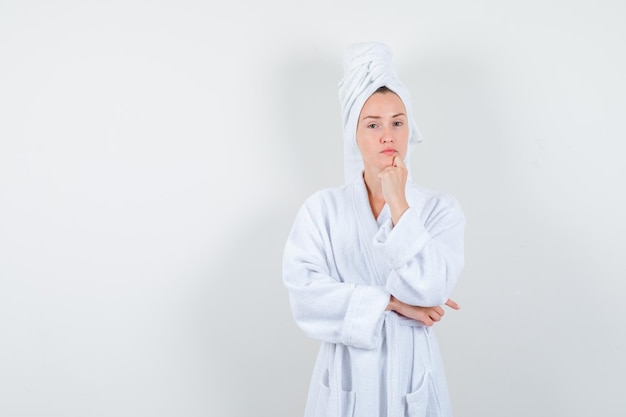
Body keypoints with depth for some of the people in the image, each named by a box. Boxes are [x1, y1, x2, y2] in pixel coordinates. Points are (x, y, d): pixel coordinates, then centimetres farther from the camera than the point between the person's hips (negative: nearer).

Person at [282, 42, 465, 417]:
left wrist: (398, 205, -19)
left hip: (411, 372, 0)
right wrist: (390, 302, -16)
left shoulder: (441, 208, -5)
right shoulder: (322, 208, -4)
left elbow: (430, 289, -17)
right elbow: (304, 291, -14)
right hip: (347, 373, 0)